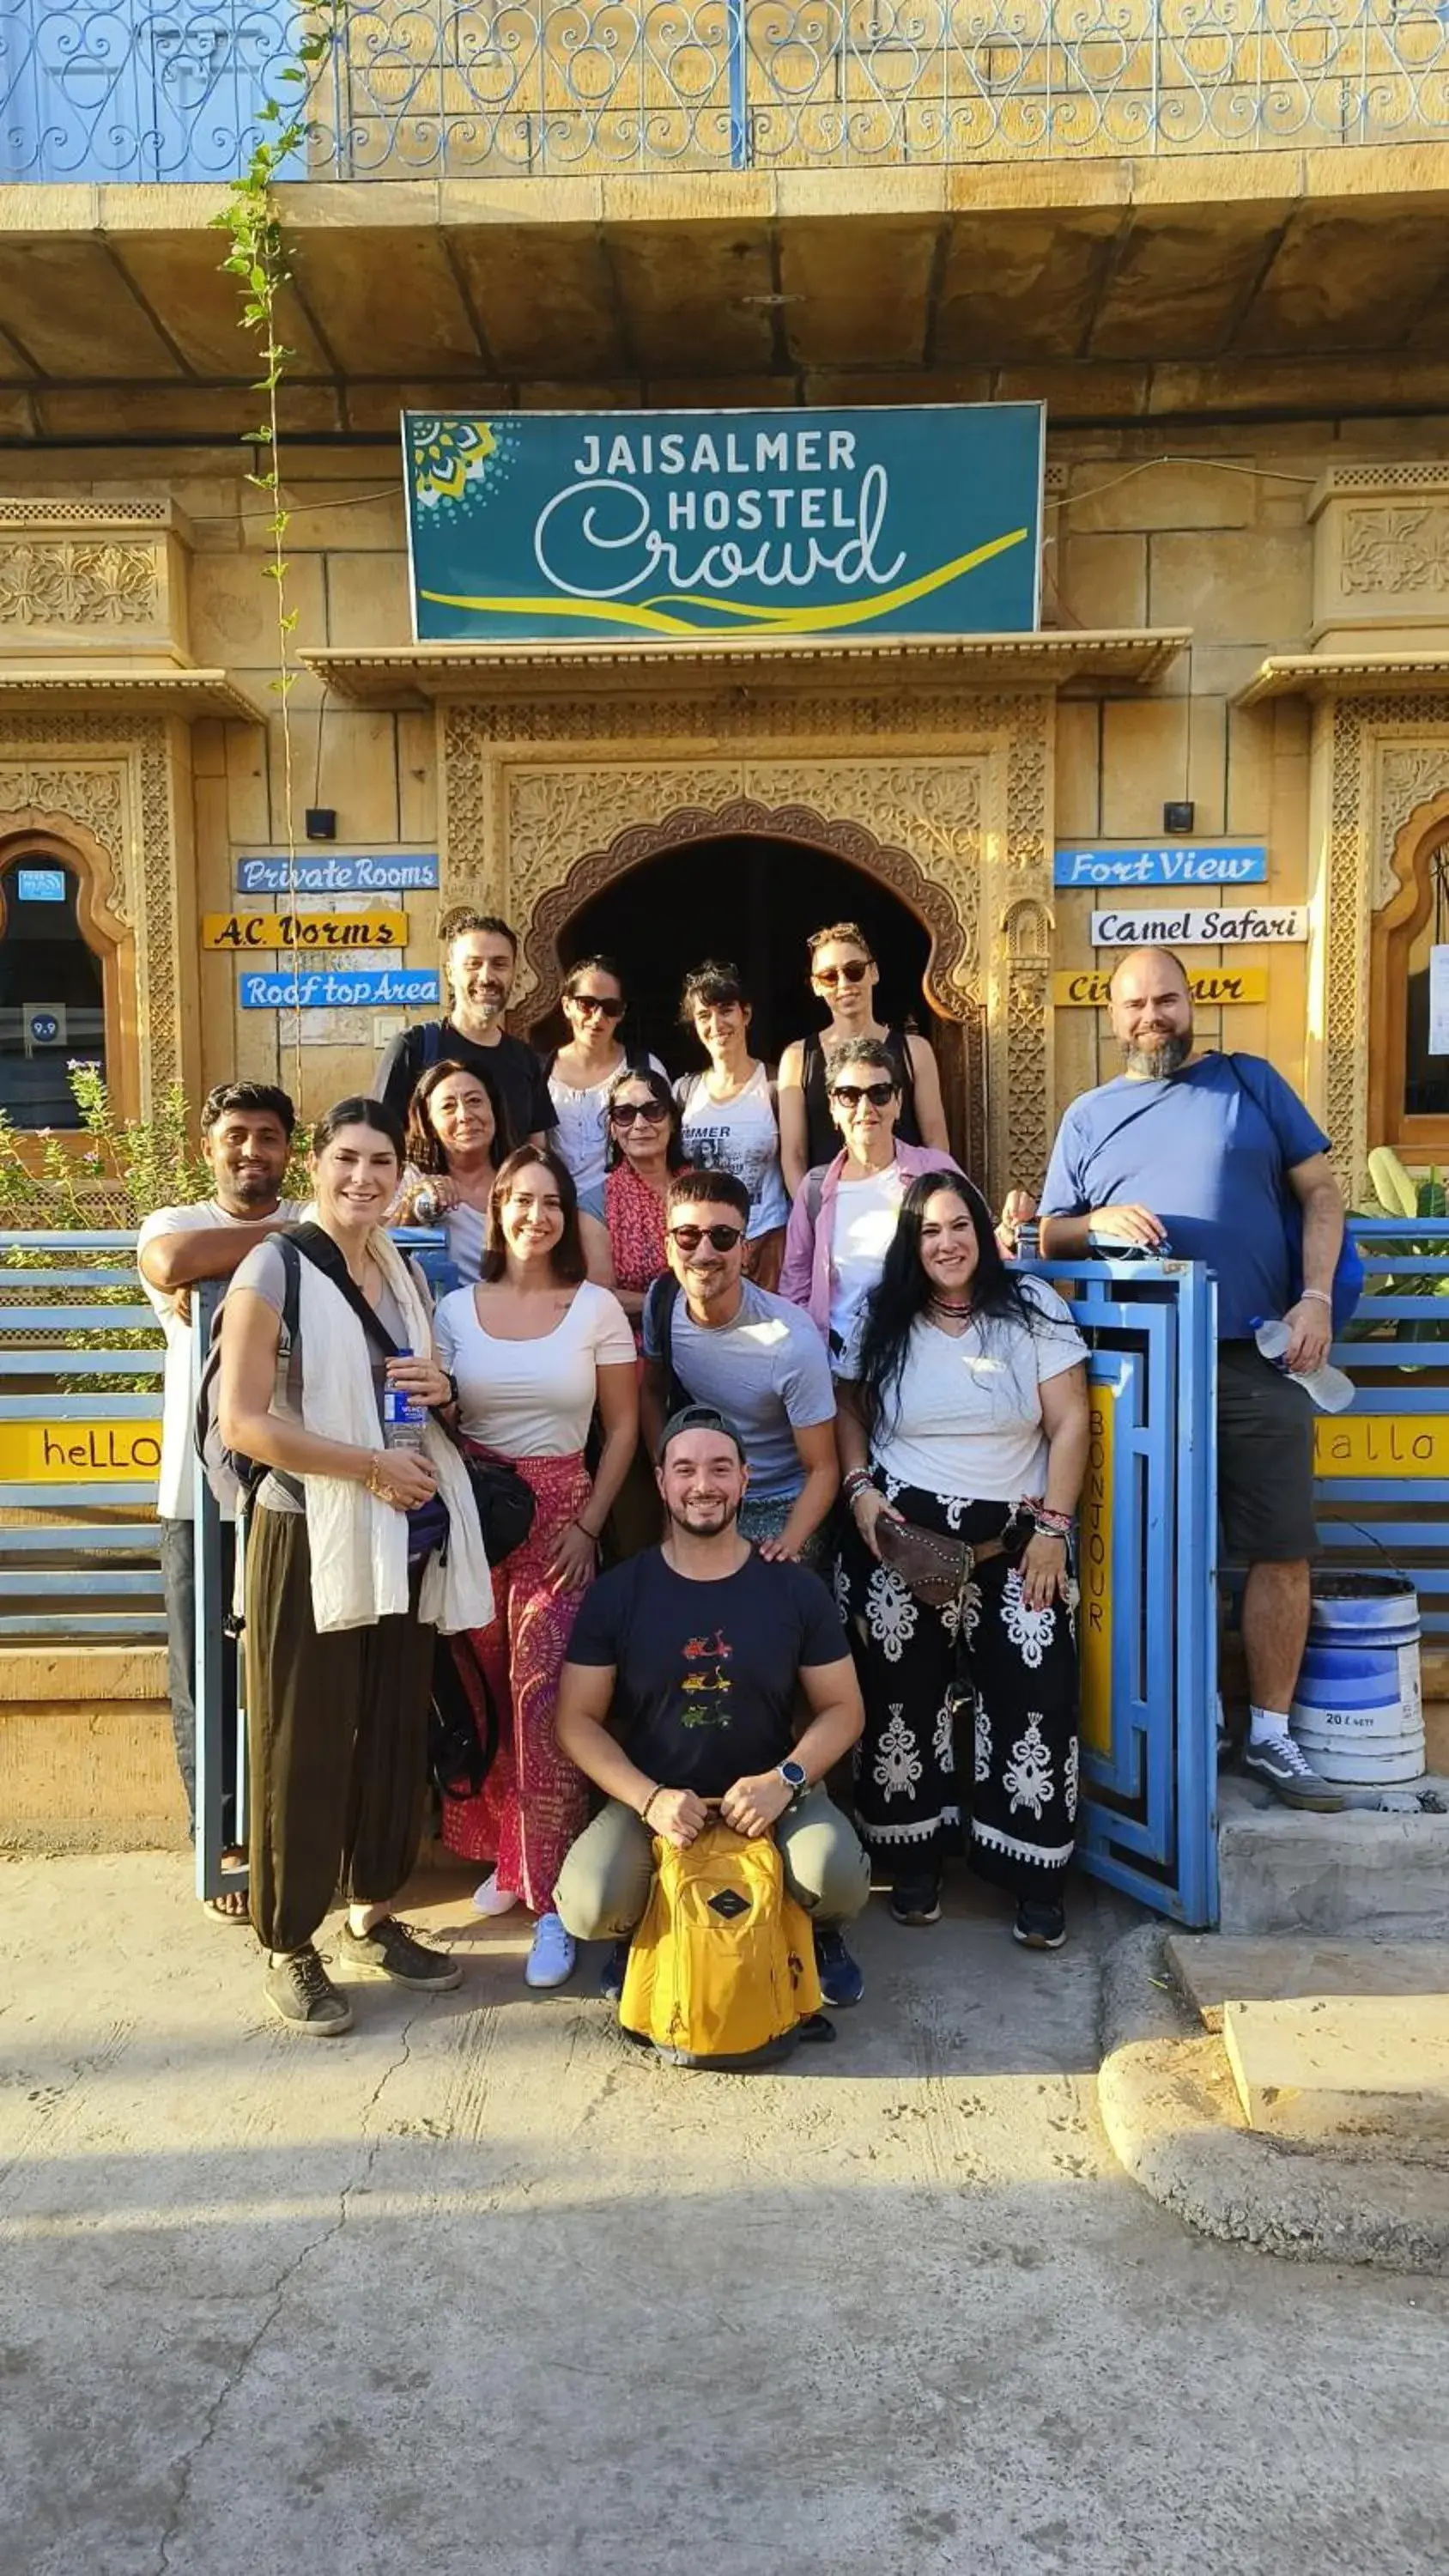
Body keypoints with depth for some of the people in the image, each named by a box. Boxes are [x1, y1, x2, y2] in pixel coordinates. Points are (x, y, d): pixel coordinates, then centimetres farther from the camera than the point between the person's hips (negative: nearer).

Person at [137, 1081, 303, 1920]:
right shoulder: (171, 1223, 7)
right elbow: (172, 1263, -17)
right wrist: (280, 1234, -8)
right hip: (201, 1492, 1)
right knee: (206, 1677, 6)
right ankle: (228, 1843, 21)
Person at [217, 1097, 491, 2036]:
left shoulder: (406, 1271, 11)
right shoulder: (274, 1268, -9)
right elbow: (242, 1420, -15)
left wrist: (440, 1390, -1)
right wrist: (370, 1467, -18)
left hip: (405, 1535, 6)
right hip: (309, 1535, -6)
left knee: (397, 1732, 13)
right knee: (304, 1743, 3)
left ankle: (374, 1914, 30)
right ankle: (290, 1946, 18)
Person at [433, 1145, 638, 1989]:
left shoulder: (598, 1308, 1)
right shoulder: (456, 1309, 7)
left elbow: (623, 1426, 2)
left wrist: (589, 1524, -5)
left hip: (560, 1515, -2)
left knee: (543, 1698, -9)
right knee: (482, 1698, 5)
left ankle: (554, 1900, 0)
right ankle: (505, 1856, 25)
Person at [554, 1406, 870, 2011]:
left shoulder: (796, 1589, -2)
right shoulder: (617, 1593, -3)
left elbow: (842, 1708, 2)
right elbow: (577, 1720, -2)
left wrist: (784, 1779, -17)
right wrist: (649, 1799, -18)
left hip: (772, 1794, 0)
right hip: (651, 1799, 0)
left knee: (838, 1878, -31)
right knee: (589, 1906, -29)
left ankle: (821, 1933, 9)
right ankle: (636, 1933, 12)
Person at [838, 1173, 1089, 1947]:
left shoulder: (1032, 1310, -1)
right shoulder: (883, 1321, 4)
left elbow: (1069, 1423, -4)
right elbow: (848, 1410, 11)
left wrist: (1053, 1528, -9)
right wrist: (858, 1489, -6)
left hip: (1014, 1540, -1)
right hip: (901, 1534, 1)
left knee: (1037, 1694, -7)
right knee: (903, 1693, 4)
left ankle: (1035, 1879, 6)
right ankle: (915, 1862, 21)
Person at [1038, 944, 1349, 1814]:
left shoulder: (1251, 1081, 9)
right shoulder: (1089, 1116, 12)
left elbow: (1322, 1193, 6)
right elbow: (1049, 1236, 12)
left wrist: (1316, 1297, -7)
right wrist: (1100, 1221, -10)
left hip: (1257, 1358, 0)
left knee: (1283, 1549, 1)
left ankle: (1270, 1734, 15)